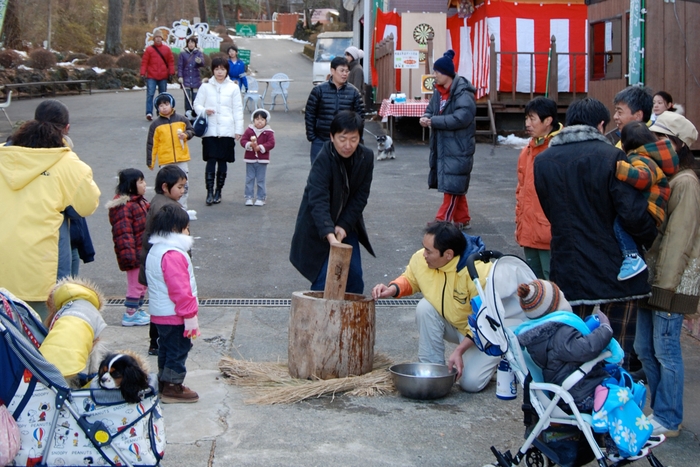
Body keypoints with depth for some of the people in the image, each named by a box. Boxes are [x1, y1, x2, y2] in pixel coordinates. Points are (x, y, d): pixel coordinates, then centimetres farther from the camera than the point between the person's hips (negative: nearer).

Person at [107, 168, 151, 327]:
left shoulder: (139, 201, 13)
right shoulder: (124, 206, -21)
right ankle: (130, 315, 9)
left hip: (143, 253, 10)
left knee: (142, 283, 19)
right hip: (135, 254, -10)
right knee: (135, 284, -1)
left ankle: (138, 309, 31)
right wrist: (129, 255, -27)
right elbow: (123, 233, -25)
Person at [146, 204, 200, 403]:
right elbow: (180, 289, -26)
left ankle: (164, 382, 28)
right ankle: (173, 388, 6)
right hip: (175, 315, -10)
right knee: (178, 350, 0)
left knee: (166, 349, 19)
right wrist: (190, 316, -21)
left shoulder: (155, 250, 12)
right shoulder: (173, 255, -23)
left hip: (160, 313, 10)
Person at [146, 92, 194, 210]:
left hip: (182, 159, 2)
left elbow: (191, 130, 12)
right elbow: (151, 144, 0)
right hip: (165, 161, -1)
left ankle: (183, 208, 17)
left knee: (183, 185, 7)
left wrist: (186, 135, -11)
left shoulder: (181, 120, 3)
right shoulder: (156, 125, -1)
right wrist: (150, 162, 0)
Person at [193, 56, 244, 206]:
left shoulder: (233, 88, 5)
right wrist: (204, 111, -12)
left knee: (223, 161, 6)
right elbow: (197, 104, 10)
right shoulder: (206, 87, 5)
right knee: (211, 161, -5)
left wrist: (238, 130, 1)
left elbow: (238, 110, 5)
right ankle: (209, 192, -1)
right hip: (210, 130, 0)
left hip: (227, 131, 0)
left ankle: (218, 192, 17)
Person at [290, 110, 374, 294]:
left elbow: (360, 197, -5)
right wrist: (330, 236, -49)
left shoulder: (366, 158, -9)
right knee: (323, 279, -10)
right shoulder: (323, 160, -26)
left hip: (347, 226, 5)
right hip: (319, 230, -5)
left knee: (354, 276, 2)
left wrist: (344, 226, -15)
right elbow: (318, 201, -36)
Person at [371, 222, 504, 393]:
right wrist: (392, 289, -16)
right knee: (425, 308, -25)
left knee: (471, 383, -20)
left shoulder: (479, 271, -33)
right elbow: (409, 279, 6)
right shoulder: (421, 259, -18)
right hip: (452, 324, 5)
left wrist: (460, 350, -32)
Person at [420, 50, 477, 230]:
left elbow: (461, 118, -28)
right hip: (442, 146, 9)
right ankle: (463, 220, 26)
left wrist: (433, 121, -21)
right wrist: (426, 118, -7)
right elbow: (431, 109, 18)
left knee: (452, 186, -5)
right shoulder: (439, 91, 9)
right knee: (455, 186, 16)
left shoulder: (463, 93, -18)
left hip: (458, 148, -9)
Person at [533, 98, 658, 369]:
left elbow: (550, 212, 8)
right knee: (618, 351, 7)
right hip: (616, 271, -3)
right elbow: (634, 213, -18)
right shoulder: (611, 157, -12)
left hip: (568, 272, 4)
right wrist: (650, 239, 0)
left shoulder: (543, 161, 3)